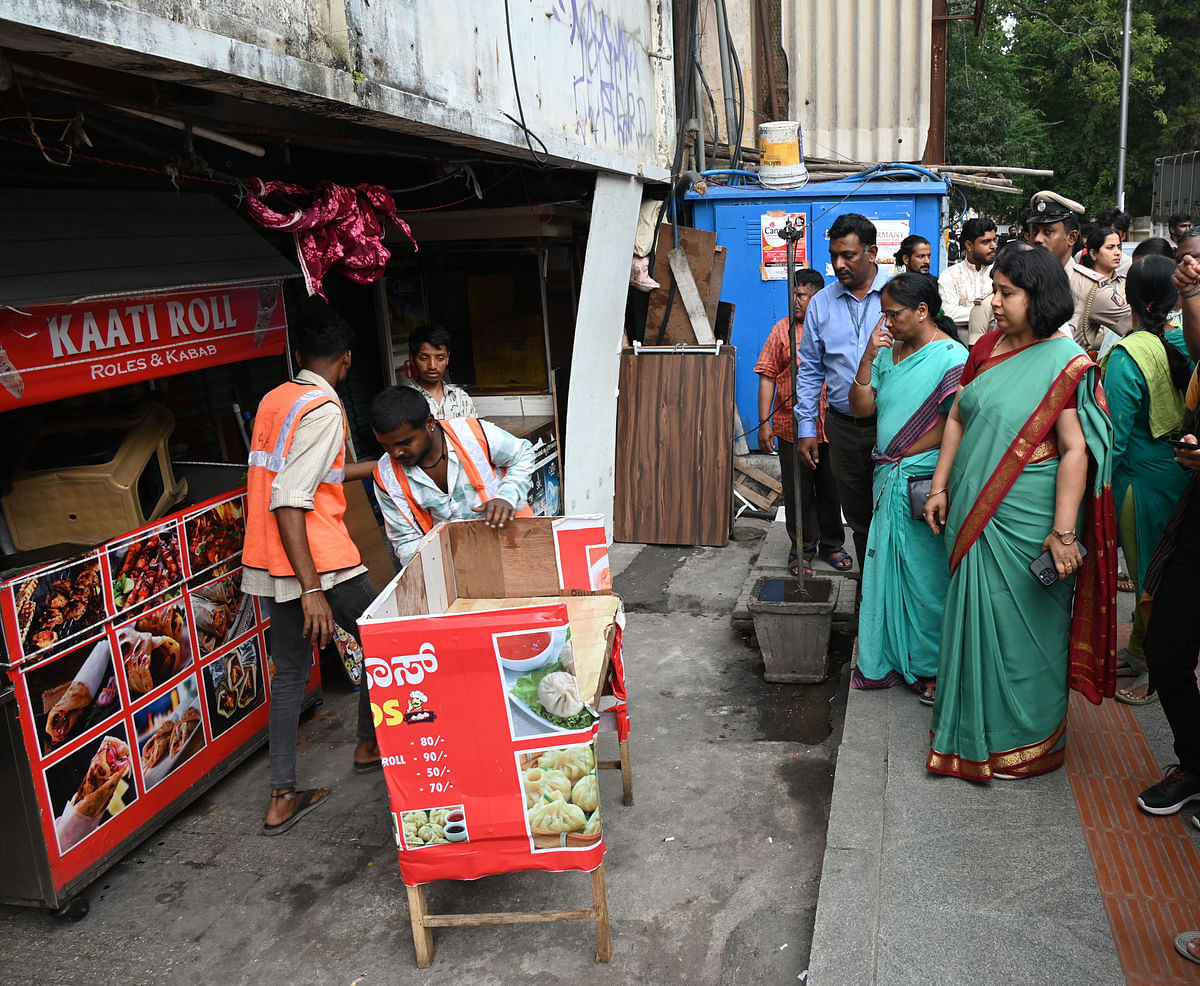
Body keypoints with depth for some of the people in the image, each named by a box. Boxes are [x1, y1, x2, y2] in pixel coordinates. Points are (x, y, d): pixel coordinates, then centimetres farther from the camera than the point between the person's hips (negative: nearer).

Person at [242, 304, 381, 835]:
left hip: (268, 561, 8)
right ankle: (369, 743, 32)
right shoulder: (323, 409, -16)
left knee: (289, 672, 14)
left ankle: (282, 797, 18)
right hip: (318, 559, -8)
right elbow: (289, 501, -24)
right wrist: (312, 589, -25)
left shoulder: (273, 400, 11)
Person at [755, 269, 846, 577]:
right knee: (797, 492, 6)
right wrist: (764, 423, -5)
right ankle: (802, 549, 20)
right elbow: (767, 377, 0)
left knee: (831, 489, 13)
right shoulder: (782, 329, 2)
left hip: (831, 427, 1)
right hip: (791, 428, -1)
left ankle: (832, 544, 30)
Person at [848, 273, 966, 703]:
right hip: (889, 479, 7)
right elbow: (861, 409, 6)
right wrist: (868, 358, -4)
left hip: (922, 484, -7)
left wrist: (905, 454, -15)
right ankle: (889, 660, 25)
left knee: (927, 576, 3)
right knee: (886, 568, 12)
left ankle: (933, 667, 19)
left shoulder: (952, 357, -11)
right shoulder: (888, 352, 11)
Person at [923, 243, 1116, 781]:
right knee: (973, 617, 16)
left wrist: (1064, 531, -22)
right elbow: (957, 419, 13)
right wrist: (940, 488, 9)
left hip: (1024, 523, -6)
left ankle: (1024, 741, 25)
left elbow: (1075, 451, -17)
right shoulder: (987, 348, 7)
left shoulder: (1066, 363, -12)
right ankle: (975, 727, 34)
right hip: (974, 513, 6)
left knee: (1021, 626, 5)